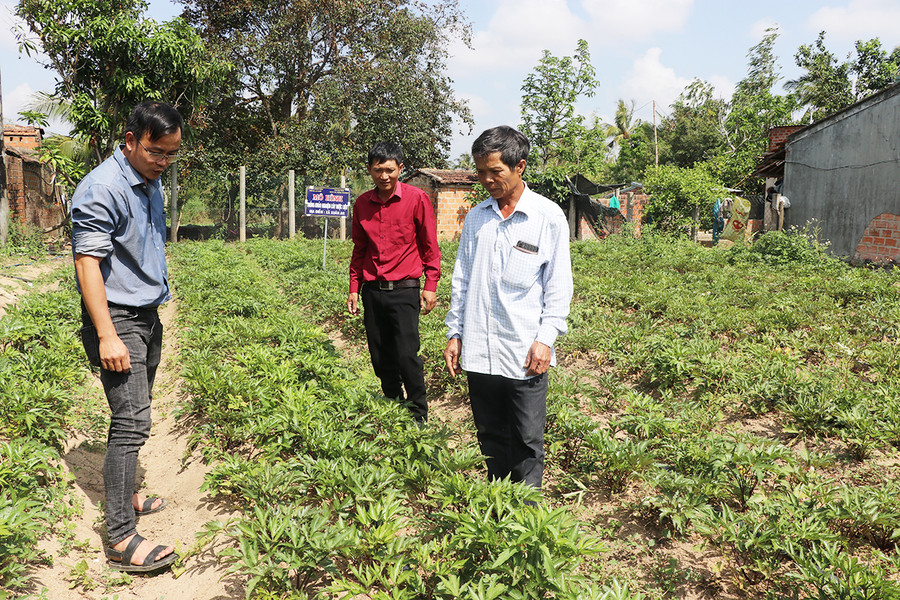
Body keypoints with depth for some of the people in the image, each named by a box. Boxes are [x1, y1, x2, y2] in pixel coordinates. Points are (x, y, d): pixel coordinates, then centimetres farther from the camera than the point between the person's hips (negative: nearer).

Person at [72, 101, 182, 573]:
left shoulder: (151, 184, 12)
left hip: (147, 316, 9)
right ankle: (121, 538, -6)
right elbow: (88, 263, -21)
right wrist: (107, 336, -25)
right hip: (116, 318, -9)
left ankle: (124, 496, 30)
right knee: (130, 421, -11)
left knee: (133, 415, 16)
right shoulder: (102, 189, -17)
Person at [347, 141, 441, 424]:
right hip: (372, 291, 4)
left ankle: (418, 417, 7)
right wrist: (354, 289, 14)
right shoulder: (362, 204, 9)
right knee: (380, 358, 9)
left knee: (407, 356, -9)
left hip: (404, 290, -4)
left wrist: (430, 286, -4)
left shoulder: (417, 198, -3)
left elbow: (430, 246, 1)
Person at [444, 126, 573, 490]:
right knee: (490, 436, 14)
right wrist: (454, 333, 11)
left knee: (527, 442, 3)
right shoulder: (475, 218, 10)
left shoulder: (549, 217, -2)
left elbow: (558, 286, -2)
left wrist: (545, 339, -10)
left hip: (524, 353, -4)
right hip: (479, 351, 4)